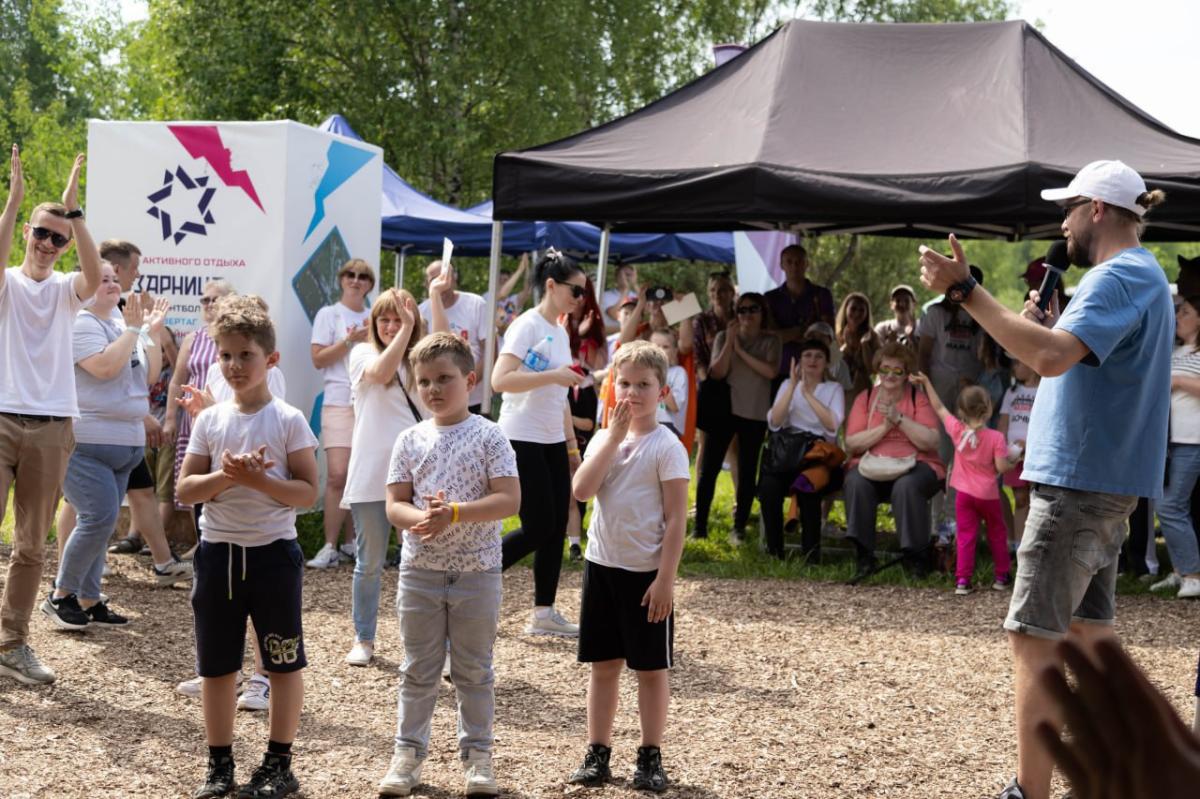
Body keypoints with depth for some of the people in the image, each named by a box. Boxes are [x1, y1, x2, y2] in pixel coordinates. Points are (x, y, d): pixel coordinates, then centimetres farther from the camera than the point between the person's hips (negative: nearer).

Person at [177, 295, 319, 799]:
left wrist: (260, 479, -22)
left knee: (283, 664, 5)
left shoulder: (288, 420, -5)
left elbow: (308, 493, -8)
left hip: (273, 552, -3)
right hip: (218, 551, 3)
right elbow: (184, 490, 0)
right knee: (217, 666, 9)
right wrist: (225, 477, -16)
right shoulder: (210, 421, 4)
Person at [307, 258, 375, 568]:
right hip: (339, 403, -4)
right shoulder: (329, 314, 4)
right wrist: (349, 340, -12)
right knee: (337, 475, -14)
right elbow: (318, 359, -3)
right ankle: (330, 547, -12)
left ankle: (351, 543, 12)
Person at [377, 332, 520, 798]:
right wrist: (421, 518, -23)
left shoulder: (489, 437, -6)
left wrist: (454, 513, -24)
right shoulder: (410, 441, 2)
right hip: (420, 569, 2)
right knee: (418, 669, 10)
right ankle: (408, 752, 19)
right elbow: (394, 506, 0)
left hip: (477, 571, -2)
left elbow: (509, 500, -14)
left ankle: (477, 755, 18)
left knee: (474, 670, 8)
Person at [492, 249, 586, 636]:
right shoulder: (527, 326, -12)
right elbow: (500, 380, -24)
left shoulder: (560, 332, 14)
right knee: (537, 528, -10)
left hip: (552, 442, 8)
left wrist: (572, 443, 19)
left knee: (556, 529, 6)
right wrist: (554, 375, -25)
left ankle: (544, 613, 11)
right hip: (522, 440, -8)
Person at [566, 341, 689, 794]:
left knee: (651, 668, 4)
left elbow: (676, 518, -10)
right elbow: (582, 491, -11)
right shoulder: (604, 439, 6)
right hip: (602, 565, 4)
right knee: (603, 664, 11)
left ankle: (651, 758, 14)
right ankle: (597, 754, 19)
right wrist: (613, 436, -13)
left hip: (646, 571, -4)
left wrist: (665, 578, -15)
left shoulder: (667, 447, -8)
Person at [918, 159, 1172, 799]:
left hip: (1079, 481, -11)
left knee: (1034, 637, -9)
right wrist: (1046, 327, 8)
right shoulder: (1140, 276, 18)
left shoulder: (1120, 277, -16)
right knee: (1088, 631, 14)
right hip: (1106, 481, 11)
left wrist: (963, 290, -32)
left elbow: (1050, 357, -31)